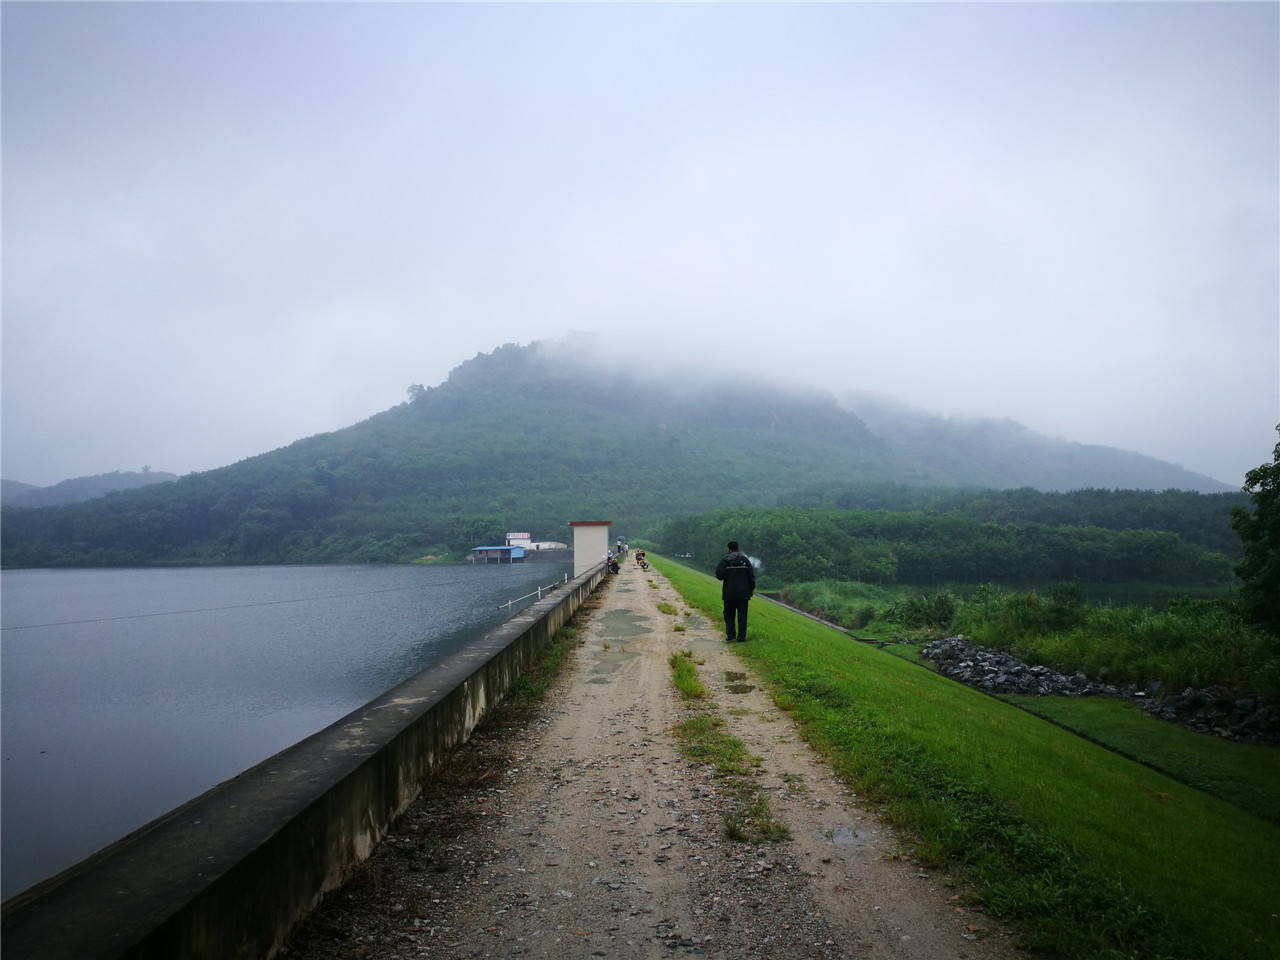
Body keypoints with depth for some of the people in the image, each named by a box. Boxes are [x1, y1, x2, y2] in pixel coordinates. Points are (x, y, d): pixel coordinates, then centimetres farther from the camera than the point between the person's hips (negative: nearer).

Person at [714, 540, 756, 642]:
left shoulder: (725, 560, -5)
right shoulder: (744, 559, 1)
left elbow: (719, 575, -11)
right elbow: (751, 576, 0)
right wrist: (752, 589, 8)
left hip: (729, 593, -1)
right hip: (743, 593, 1)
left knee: (729, 615, 10)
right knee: (742, 615, 6)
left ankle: (730, 635, 5)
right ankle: (741, 637, 5)